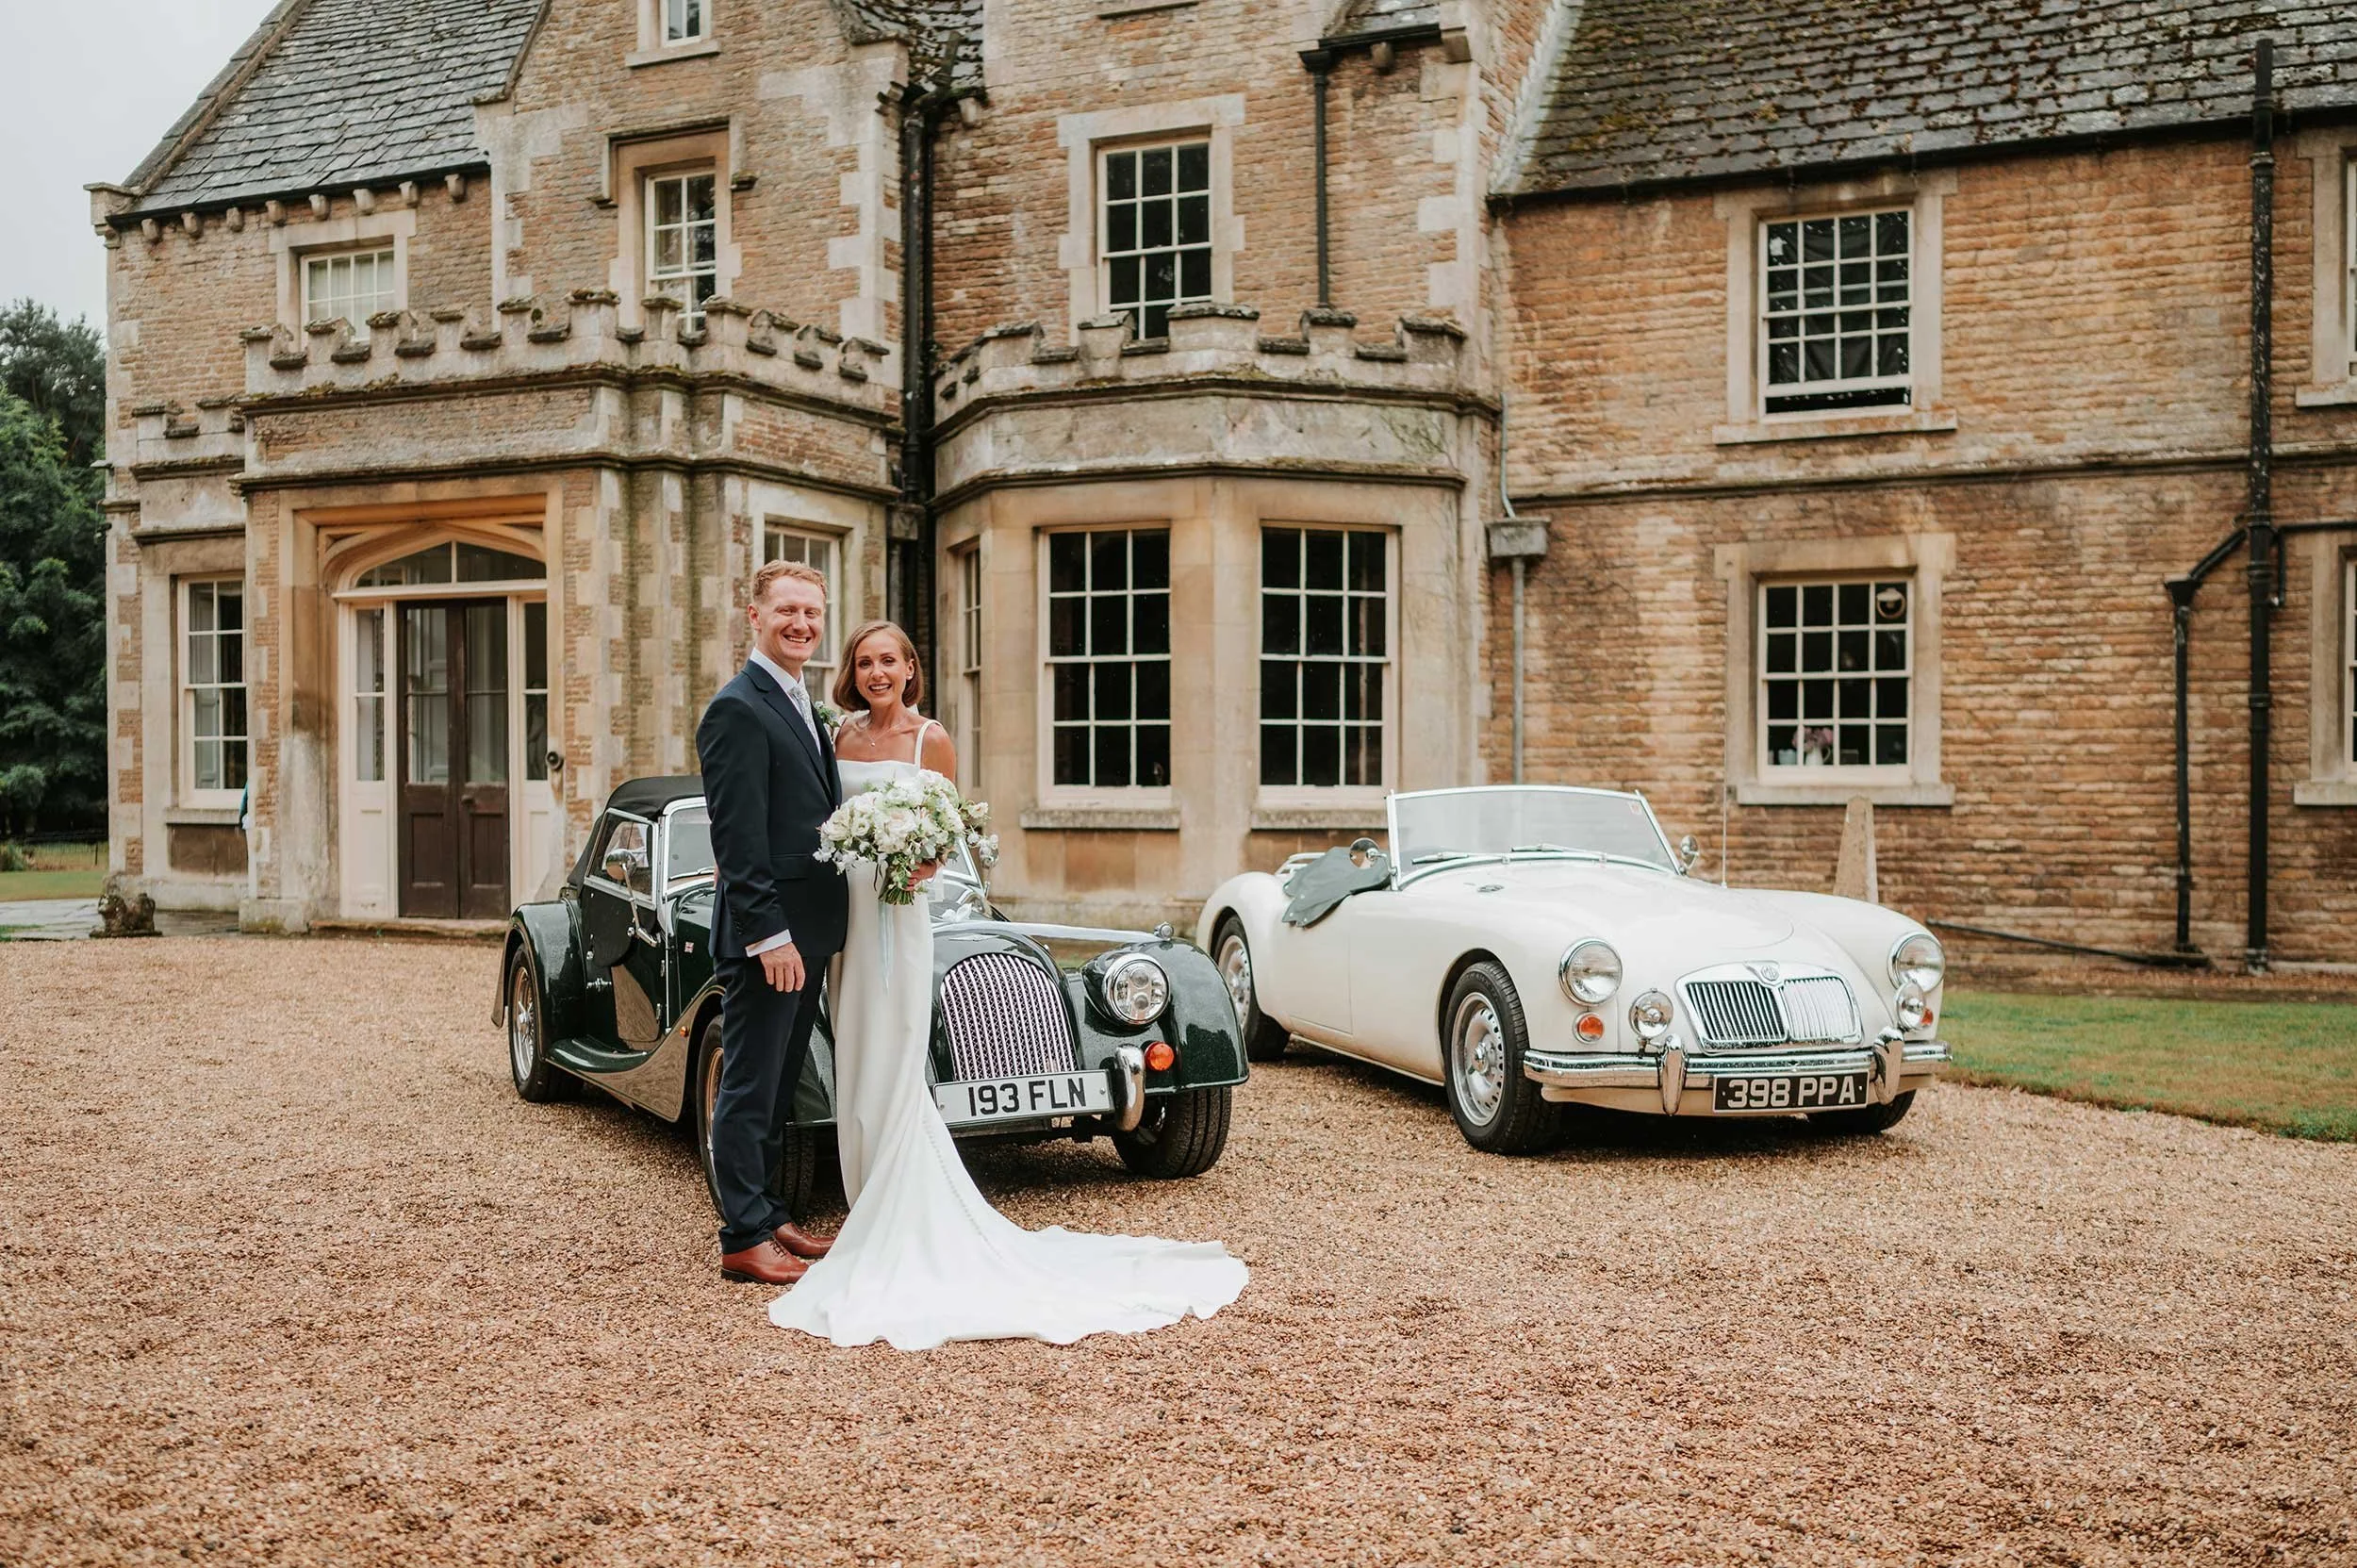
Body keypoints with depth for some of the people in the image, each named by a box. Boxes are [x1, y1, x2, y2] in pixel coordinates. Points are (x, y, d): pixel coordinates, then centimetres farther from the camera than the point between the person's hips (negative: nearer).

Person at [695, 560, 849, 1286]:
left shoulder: (804, 708, 16)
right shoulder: (738, 709, -14)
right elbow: (737, 838, -20)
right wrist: (769, 935, -23)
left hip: (806, 933, 9)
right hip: (766, 936, -9)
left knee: (778, 1085, 16)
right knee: (750, 1086, -2)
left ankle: (768, 1212, 26)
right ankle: (744, 1239, 5)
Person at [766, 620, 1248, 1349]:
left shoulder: (930, 738, -3)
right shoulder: (842, 735, 11)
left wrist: (920, 868, -22)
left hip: (895, 914, -5)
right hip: (840, 909, 5)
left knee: (889, 1072, -5)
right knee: (855, 1071, 9)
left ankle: (898, 1227, 3)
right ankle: (874, 1216, 20)